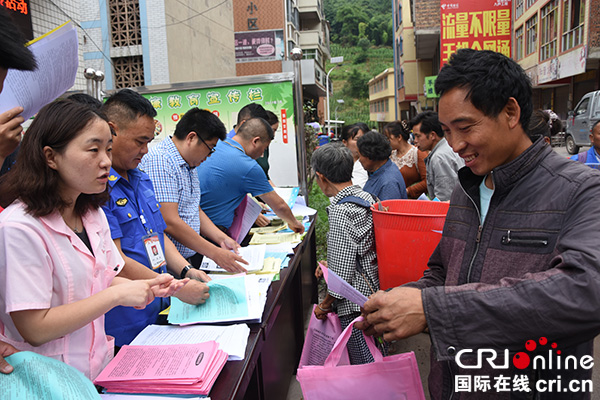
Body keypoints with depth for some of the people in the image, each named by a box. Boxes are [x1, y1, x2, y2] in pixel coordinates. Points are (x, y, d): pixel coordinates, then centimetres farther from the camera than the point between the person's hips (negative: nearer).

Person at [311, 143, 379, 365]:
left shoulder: (341, 212, -25)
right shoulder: (366, 197, 3)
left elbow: (343, 274, -23)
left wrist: (324, 305, -9)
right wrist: (330, 263, 21)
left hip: (355, 305, -9)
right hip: (375, 293, 9)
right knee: (377, 361, 24)